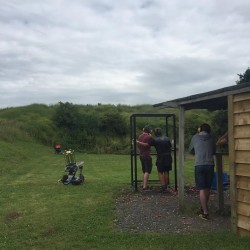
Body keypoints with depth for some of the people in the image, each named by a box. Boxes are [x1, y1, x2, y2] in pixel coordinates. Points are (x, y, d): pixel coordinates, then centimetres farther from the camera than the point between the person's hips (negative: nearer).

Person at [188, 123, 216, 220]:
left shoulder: (195, 137, 8)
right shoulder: (212, 138, 9)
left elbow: (190, 150, 21)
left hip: (199, 165, -2)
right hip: (210, 165, 2)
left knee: (202, 189, -3)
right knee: (207, 188, 15)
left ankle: (205, 212, -8)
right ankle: (203, 207, 28)